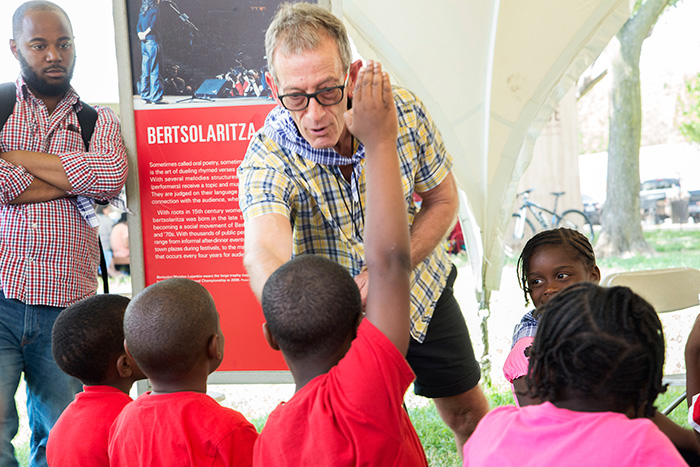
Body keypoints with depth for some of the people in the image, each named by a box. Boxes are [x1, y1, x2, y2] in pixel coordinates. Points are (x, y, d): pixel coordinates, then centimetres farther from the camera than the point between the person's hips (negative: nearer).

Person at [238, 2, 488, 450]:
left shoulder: (403, 111, -21)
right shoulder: (267, 158, -29)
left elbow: (442, 200, -6)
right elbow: (265, 254, -47)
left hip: (421, 286, 3)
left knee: (470, 414, 17)